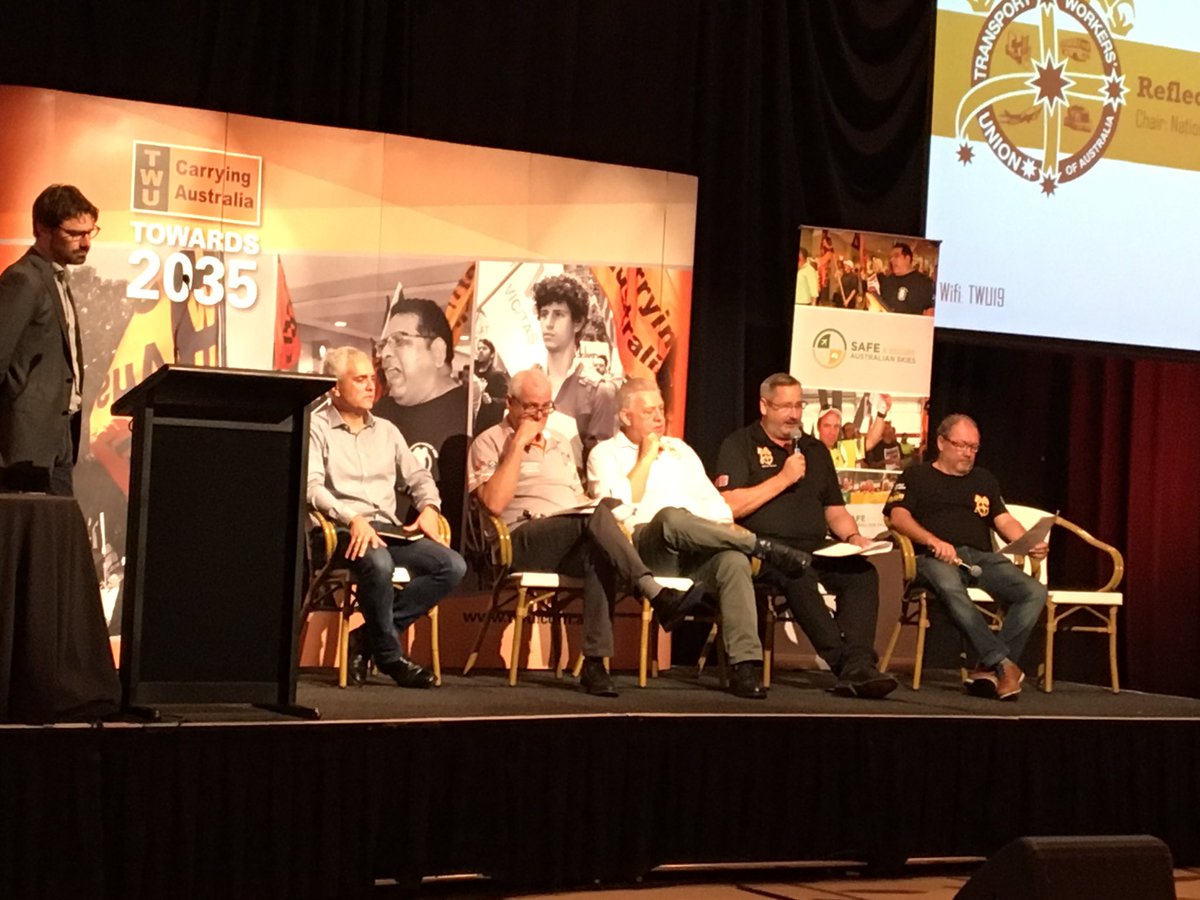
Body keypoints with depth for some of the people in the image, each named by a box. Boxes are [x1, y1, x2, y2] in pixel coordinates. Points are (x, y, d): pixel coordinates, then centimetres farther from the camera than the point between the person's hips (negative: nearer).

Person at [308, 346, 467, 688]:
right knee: (378, 563, -40)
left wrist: (429, 507, 1)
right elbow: (311, 486, -10)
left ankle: (368, 637, -16)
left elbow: (418, 476, 24)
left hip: (389, 529, 6)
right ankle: (389, 654, -18)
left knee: (452, 566, -19)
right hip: (342, 531, -6)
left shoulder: (386, 430, 24)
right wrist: (353, 519, -24)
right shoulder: (315, 428, 4)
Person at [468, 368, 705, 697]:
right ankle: (657, 596, -39)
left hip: (573, 545, 5)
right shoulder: (489, 443, 7)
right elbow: (494, 503, -10)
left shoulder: (562, 442, 27)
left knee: (600, 558, -34)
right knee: (598, 513, -33)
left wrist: (609, 527, 3)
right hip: (522, 541, -5)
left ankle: (595, 662, -38)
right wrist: (519, 444, -7)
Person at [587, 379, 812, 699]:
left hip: (696, 553, 4)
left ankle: (745, 666, -40)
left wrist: (730, 530, 1)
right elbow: (620, 507, -7)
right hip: (643, 549, -4)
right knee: (671, 518, -39)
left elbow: (710, 502, 22)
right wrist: (646, 457, 0)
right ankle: (764, 548, -27)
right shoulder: (605, 454, 12)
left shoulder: (679, 449, 29)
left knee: (733, 559, -32)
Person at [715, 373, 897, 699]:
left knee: (863, 573, -25)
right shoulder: (740, 445, 6)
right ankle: (846, 665, -41)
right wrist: (784, 478, -6)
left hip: (814, 550, 6)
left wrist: (853, 536, 4)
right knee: (798, 574, -39)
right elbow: (730, 507, -8)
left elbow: (834, 510, 26)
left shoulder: (815, 450, 24)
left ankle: (858, 669, -39)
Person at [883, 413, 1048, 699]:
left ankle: (990, 669, -30)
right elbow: (898, 516, 2)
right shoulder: (916, 477, 18)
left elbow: (1004, 521, 24)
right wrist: (933, 541, -16)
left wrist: (1030, 544, 2)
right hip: (936, 558, -4)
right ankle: (1004, 664, -43)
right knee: (950, 587, -42)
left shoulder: (984, 479, 32)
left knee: (1034, 592, -25)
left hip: (983, 557, 4)